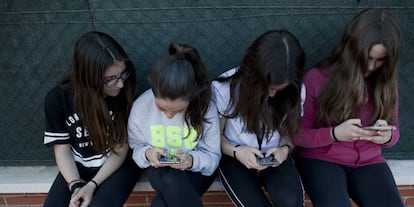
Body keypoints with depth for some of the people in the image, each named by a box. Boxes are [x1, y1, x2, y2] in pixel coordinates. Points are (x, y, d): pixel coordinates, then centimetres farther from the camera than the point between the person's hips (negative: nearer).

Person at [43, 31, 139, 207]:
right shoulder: (57, 99, -14)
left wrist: (92, 184, -20)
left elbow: (121, 148, -11)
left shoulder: (124, 94, -19)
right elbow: (62, 149, -5)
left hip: (116, 166, -2)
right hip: (78, 167, 2)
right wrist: (75, 185, -20)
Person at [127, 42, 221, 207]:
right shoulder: (141, 106, -18)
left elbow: (213, 157, -11)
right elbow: (136, 149, -2)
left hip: (196, 169, -1)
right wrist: (147, 153, -26)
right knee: (171, 180, -36)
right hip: (160, 169, 2)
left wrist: (193, 160, -34)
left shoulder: (206, 108, -21)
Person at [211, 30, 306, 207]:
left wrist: (285, 149, -18)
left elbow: (291, 133, 4)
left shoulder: (294, 91, -12)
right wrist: (236, 151, -26)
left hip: (274, 157, 2)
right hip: (235, 159, -1)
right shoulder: (224, 88, -20)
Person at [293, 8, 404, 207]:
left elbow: (394, 132, 13)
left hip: (369, 161, 4)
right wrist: (334, 133, -25)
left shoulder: (386, 82, 2)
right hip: (321, 158, -3)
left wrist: (387, 136, -12)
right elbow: (298, 135, -7)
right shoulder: (316, 78, -11)